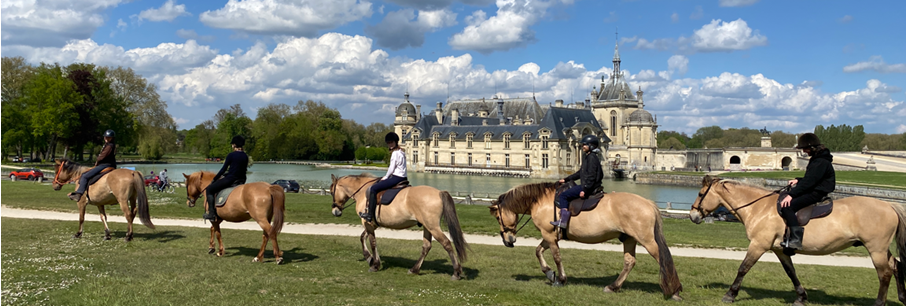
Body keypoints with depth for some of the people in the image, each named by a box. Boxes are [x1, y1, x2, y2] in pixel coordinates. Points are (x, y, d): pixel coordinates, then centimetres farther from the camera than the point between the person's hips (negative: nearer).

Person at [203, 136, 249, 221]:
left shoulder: (231, 155, -13)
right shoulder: (245, 157, 7)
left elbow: (223, 169, -9)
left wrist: (214, 179, 4)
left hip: (229, 179, -8)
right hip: (241, 181, 8)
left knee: (209, 190, 6)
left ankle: (211, 213, -3)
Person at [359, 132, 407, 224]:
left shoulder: (395, 153, -13)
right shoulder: (401, 152, 16)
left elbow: (391, 169, -14)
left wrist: (385, 178, 0)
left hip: (396, 177, -11)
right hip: (402, 178, 11)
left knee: (373, 188, -10)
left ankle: (370, 215, -12)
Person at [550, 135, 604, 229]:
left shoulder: (592, 158, -14)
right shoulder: (587, 157, 19)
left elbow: (591, 176, -22)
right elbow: (580, 173, 26)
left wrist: (585, 190, -26)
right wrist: (566, 179, 24)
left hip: (590, 187, -11)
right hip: (586, 186, 11)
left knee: (562, 196, -14)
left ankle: (563, 220, -19)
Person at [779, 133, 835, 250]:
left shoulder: (821, 162, -18)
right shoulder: (816, 159, 16)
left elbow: (808, 182, -23)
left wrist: (791, 194, -24)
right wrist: (798, 180, 9)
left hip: (817, 194, -11)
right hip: (812, 191, 11)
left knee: (787, 206, -24)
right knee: (782, 198, 13)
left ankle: (796, 239, -26)